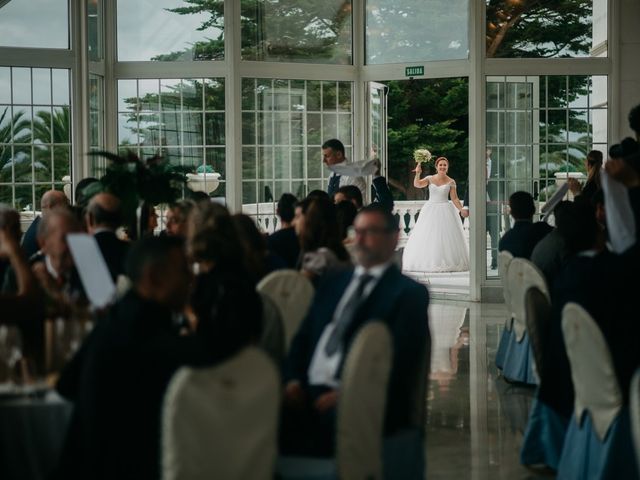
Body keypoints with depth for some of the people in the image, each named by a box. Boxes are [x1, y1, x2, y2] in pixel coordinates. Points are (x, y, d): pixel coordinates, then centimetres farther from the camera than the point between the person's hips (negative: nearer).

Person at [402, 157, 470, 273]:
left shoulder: (451, 182, 1)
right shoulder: (430, 178, 2)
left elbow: (454, 199, 1)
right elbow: (417, 184, -12)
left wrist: (462, 209, -11)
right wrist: (418, 173, -27)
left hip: (445, 211, -1)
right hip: (431, 210, 1)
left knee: (446, 238, -2)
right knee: (427, 237, -2)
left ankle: (448, 262, 5)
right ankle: (428, 262, 4)